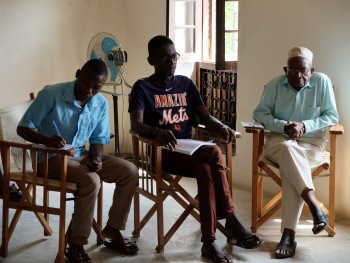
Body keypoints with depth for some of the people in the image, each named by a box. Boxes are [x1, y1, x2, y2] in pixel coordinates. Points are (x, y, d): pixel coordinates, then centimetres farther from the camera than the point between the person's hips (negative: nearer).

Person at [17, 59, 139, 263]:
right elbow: (23, 128, -15)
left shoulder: (101, 104, -2)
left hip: (81, 155, 7)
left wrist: (96, 158, -15)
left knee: (130, 172, -6)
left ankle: (113, 229, 7)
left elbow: (98, 139, 8)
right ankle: (76, 244, -17)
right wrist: (47, 140, -35)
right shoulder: (51, 94, -18)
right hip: (50, 157, -6)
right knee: (91, 181, -32)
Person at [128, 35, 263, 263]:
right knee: (214, 153, -30)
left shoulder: (186, 84, 15)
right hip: (162, 153, -4)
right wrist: (158, 132, -37)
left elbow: (205, 117, 10)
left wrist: (222, 127, -14)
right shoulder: (142, 87, -1)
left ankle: (209, 241, -32)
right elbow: (136, 125, -15)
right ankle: (230, 218, -22)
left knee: (205, 169, -32)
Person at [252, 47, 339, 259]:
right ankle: (315, 207, -42)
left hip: (312, 141, -1)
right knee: (288, 149, -38)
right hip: (279, 140, 1)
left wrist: (304, 126, -17)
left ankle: (289, 234, -36)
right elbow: (259, 113, 1)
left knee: (290, 163, -35)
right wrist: (284, 126, -17)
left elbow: (332, 116, -2)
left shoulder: (322, 82, -2)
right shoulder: (275, 85, 1)